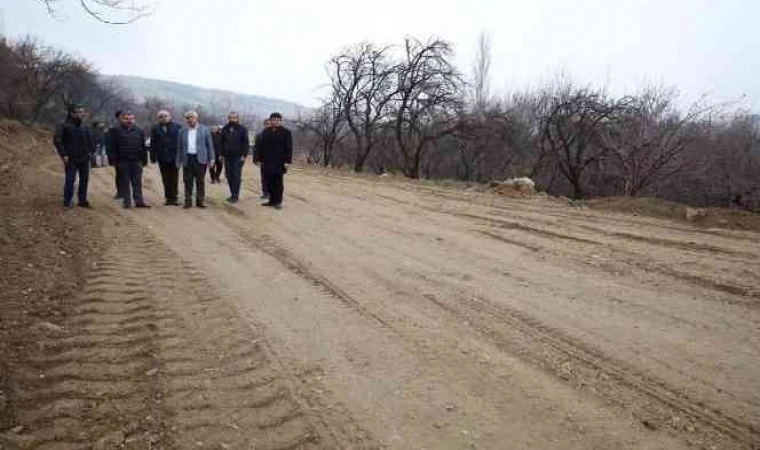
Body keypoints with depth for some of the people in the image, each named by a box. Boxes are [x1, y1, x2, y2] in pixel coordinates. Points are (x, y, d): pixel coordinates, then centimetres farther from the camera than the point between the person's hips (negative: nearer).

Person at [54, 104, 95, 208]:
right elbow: (57, 140, -9)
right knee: (70, 180, -2)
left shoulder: (84, 126, 8)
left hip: (84, 159, 5)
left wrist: (91, 151, 7)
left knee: (84, 180, 8)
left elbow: (90, 139, 17)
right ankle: (67, 202, 8)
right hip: (71, 159, -5)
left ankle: (82, 201, 19)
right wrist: (63, 154, -12)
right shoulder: (63, 125, -7)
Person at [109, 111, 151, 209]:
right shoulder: (116, 131, 0)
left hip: (136, 161, 2)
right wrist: (114, 160, -8)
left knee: (137, 182, 5)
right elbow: (112, 147, -2)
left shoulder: (139, 131, 9)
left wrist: (144, 160, 7)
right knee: (125, 182, 3)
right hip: (123, 161, -2)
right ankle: (127, 202, 9)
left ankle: (139, 201, 8)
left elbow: (143, 147, 11)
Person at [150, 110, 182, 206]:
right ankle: (168, 198, 12)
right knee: (166, 180, 6)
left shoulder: (177, 128, -2)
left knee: (174, 179, 2)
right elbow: (153, 144, 7)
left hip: (174, 157, -2)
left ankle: (174, 197, 10)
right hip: (162, 158, 2)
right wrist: (153, 156, 2)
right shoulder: (155, 129, 6)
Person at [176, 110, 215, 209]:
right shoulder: (183, 131, 9)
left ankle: (200, 200, 11)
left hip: (200, 159, -2)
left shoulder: (205, 130, 3)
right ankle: (188, 201, 12)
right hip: (187, 159, 2)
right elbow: (179, 146, 11)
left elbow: (210, 145, 3)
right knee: (188, 181, 4)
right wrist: (178, 161, 7)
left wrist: (211, 159, -4)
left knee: (200, 181, 3)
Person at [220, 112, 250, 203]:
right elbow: (222, 142, 13)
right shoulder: (225, 129, 9)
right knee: (229, 176, 6)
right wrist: (221, 154, 6)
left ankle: (236, 195, -1)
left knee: (236, 176, -6)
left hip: (238, 157, -4)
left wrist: (244, 155, -13)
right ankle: (233, 194, 15)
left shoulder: (242, 129, -3)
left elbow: (246, 143, -6)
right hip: (227, 156, 5)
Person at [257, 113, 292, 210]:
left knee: (278, 182, 0)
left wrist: (288, 161, -12)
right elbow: (261, 146, 14)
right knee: (269, 182, 5)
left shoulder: (286, 132, -1)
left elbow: (289, 148, -5)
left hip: (279, 162, -4)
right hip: (268, 162, 4)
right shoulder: (265, 132, 12)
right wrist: (260, 159, 9)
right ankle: (272, 200, 15)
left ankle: (278, 202, 6)